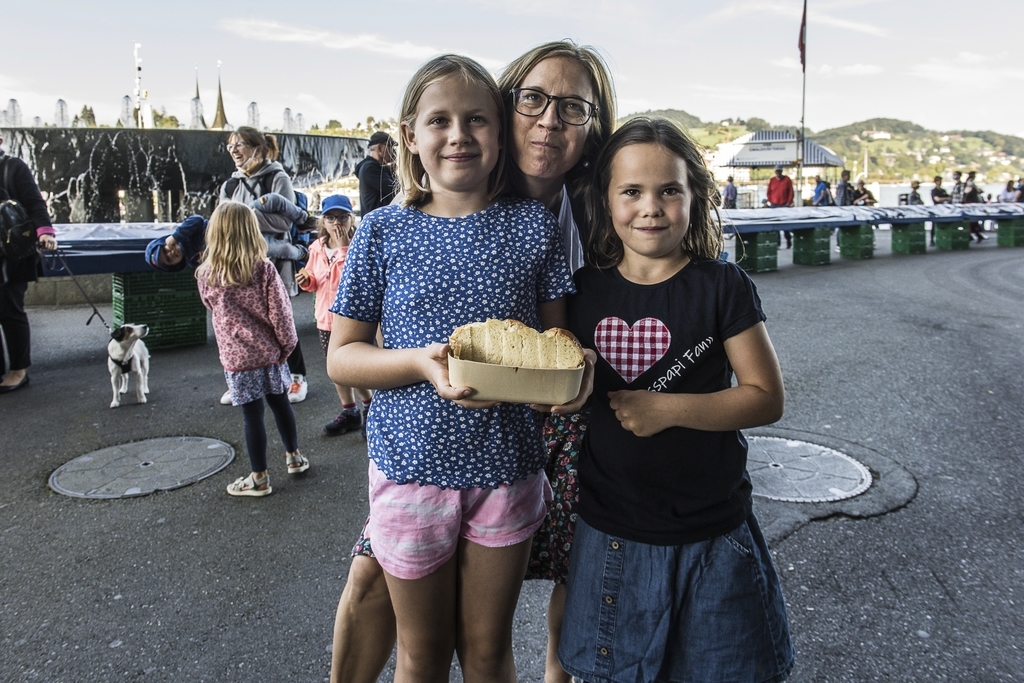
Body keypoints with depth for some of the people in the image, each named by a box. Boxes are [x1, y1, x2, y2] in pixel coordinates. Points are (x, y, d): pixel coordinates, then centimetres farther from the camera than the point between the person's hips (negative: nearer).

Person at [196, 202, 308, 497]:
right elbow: (279, 311, -11)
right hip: (269, 351, 1)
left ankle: (259, 479, 16)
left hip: (236, 356, -1)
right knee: (280, 403, 18)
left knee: (252, 415, 5)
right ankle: (294, 457, 35)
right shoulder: (264, 268, -12)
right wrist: (287, 343, 2)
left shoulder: (206, 275, -10)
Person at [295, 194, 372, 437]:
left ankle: (370, 405, 22)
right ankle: (349, 411, 31)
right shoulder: (317, 248, 5)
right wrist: (307, 280, -4)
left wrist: (344, 248, -26)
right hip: (325, 317, 6)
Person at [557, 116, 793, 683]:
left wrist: (669, 408, -20)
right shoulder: (585, 291, 0)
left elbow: (766, 397, -10)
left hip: (710, 538, -2)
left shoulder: (721, 286, -8)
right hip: (610, 534, 3)